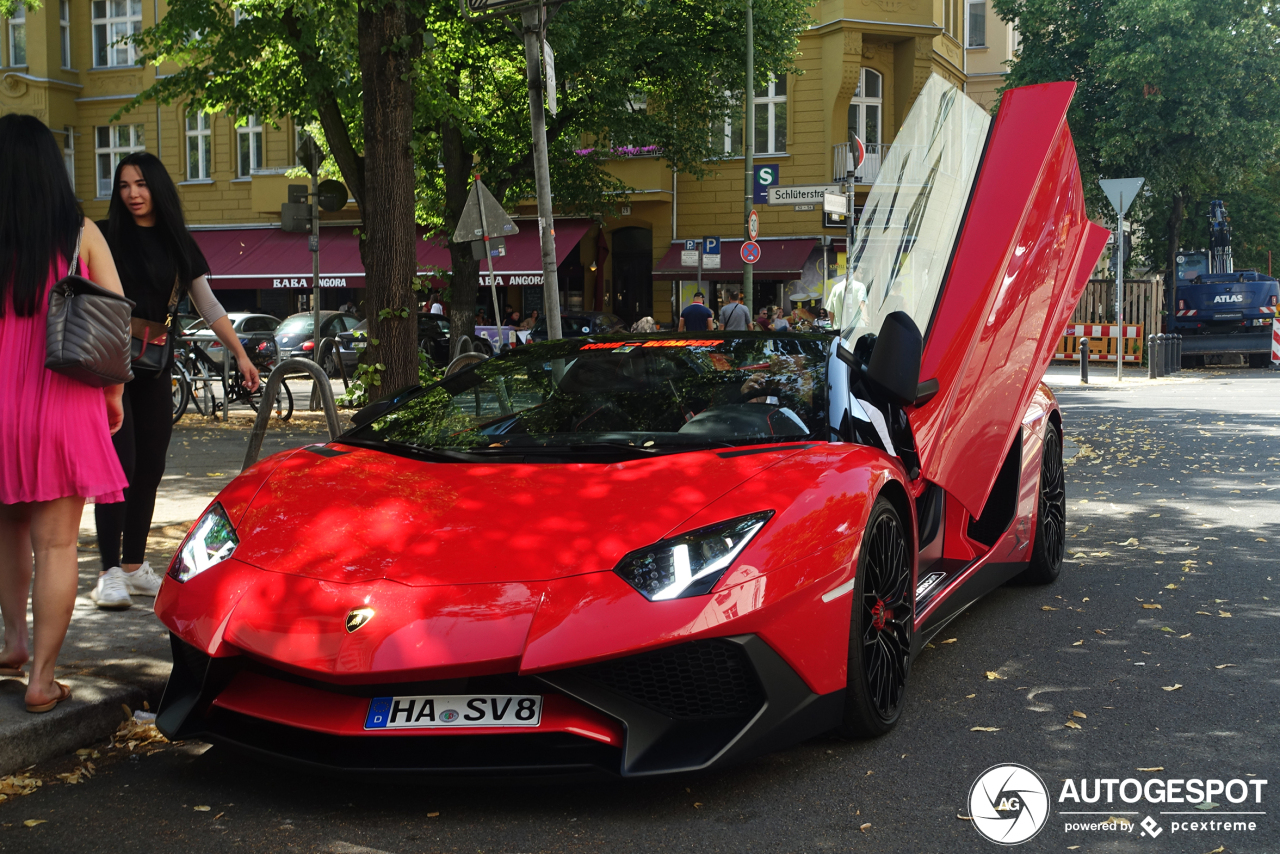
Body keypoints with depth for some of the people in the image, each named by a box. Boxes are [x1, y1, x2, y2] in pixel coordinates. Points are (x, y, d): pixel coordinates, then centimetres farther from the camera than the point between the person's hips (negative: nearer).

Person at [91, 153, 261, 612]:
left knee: (150, 467, 5)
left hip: (154, 368, 4)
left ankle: (135, 566, 15)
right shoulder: (106, 239, 1)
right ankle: (110, 572, -8)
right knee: (119, 463, -11)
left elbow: (209, 306, 10)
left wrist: (241, 353, 3)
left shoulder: (179, 246, 10)